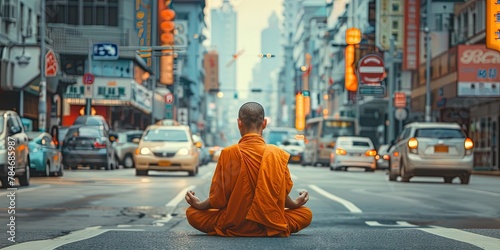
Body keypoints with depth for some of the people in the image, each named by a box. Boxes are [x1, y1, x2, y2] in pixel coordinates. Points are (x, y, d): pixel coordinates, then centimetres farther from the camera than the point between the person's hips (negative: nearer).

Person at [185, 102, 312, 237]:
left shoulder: (228, 154, -11)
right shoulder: (277, 154, -8)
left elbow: (219, 197, -7)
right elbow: (283, 193, -1)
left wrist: (199, 204, 13)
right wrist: (295, 204, 22)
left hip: (233, 226, -1)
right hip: (269, 228, 1)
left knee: (191, 213, 17)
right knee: (306, 214, 23)